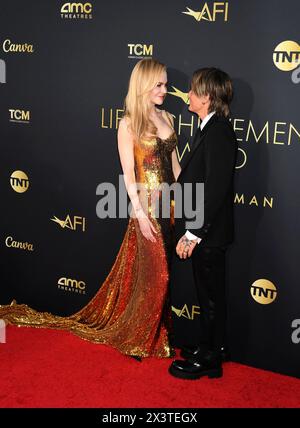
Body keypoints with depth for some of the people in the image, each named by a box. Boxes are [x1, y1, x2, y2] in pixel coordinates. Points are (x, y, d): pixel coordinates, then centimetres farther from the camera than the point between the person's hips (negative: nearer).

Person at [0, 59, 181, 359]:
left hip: (171, 201, 6)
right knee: (152, 274, 2)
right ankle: (140, 338, 22)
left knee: (163, 271, 12)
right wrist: (140, 213, -16)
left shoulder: (166, 117, 10)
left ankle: (156, 332, 29)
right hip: (147, 204, -6)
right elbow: (128, 173, -11)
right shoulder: (128, 124, -8)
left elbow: (174, 163, 13)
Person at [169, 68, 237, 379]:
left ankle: (208, 361, 20)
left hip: (208, 235, -9)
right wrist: (189, 230, 17)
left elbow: (215, 189, -26)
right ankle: (206, 348, 36)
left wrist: (193, 233, -23)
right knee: (207, 294, 20)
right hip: (202, 233, 9)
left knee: (211, 296, 5)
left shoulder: (218, 132, -21)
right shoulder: (210, 129, 11)